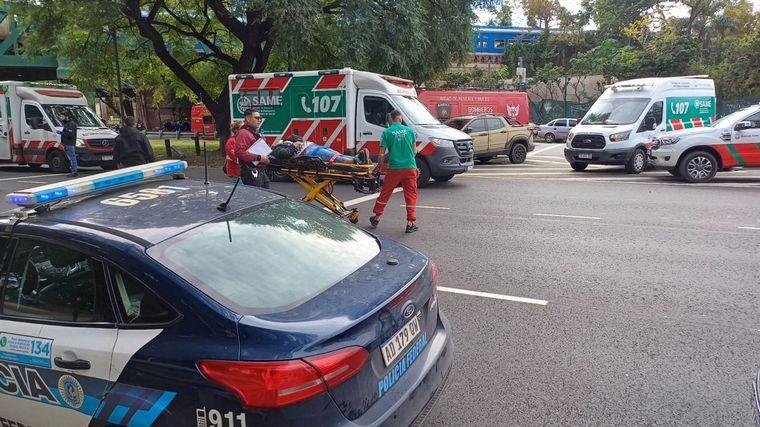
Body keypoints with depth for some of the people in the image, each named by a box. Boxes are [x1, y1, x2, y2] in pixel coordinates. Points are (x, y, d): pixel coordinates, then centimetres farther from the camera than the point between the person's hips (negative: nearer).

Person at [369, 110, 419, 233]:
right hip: (410, 167, 1)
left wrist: (379, 166, 13)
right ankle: (410, 223, 5)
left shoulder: (387, 132, -3)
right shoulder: (409, 130, 3)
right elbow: (413, 150, 11)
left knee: (385, 193, 13)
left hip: (394, 168, -1)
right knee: (411, 195, 7)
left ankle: (376, 218, 23)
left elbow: (382, 154, -3)